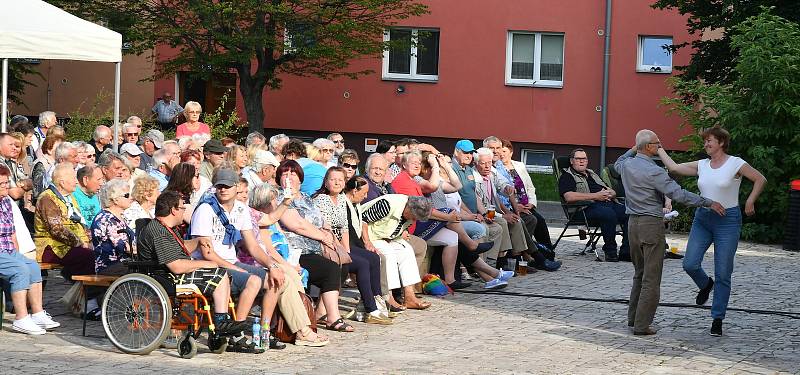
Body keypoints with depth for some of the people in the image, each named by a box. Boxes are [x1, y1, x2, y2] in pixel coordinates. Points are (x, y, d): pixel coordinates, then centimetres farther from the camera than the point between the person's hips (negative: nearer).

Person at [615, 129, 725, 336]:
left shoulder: (627, 164, 5)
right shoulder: (653, 171, -18)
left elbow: (618, 163, 33)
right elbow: (678, 194, -22)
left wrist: (633, 149, 29)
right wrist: (708, 203, -17)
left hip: (633, 223, 8)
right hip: (651, 224, -8)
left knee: (639, 273, 20)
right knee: (651, 277, -3)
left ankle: (633, 317, 24)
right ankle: (642, 324, -4)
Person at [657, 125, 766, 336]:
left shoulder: (735, 164, -6)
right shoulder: (701, 165, 7)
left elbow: (760, 180, -2)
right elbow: (674, 168, 7)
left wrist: (750, 201, -9)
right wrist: (659, 150, 9)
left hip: (728, 221, -4)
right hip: (702, 219, 4)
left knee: (723, 273, 0)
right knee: (690, 264, -9)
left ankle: (717, 319, 10)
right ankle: (705, 285, 26)